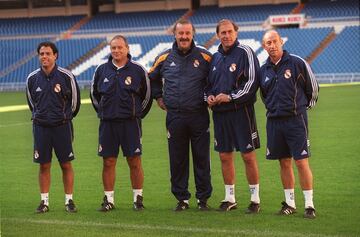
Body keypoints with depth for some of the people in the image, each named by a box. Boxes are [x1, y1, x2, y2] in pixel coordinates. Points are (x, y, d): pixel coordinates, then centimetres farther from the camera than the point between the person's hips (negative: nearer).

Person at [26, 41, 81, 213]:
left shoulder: (66, 76, -6)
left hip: (62, 126, -2)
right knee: (44, 165, 5)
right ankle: (44, 201, 11)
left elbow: (75, 99, 6)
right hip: (41, 126, 2)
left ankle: (69, 201, 8)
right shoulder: (32, 78, 1)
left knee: (66, 165, 2)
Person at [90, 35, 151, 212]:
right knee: (108, 162, 3)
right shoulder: (102, 70, 6)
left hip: (130, 123, -2)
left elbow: (147, 94, 10)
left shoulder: (138, 70, 0)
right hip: (107, 123, 2)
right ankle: (108, 200, 10)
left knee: (134, 162, -1)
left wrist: (138, 114, 10)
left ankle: (138, 198, 7)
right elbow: (94, 93, 20)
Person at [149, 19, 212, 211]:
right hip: (175, 116, 2)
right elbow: (152, 78, 23)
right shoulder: (165, 58, 5)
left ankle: (203, 198, 11)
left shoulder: (204, 57, -1)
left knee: (201, 159, 2)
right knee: (177, 160, 5)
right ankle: (181, 198, 14)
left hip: (199, 115, -1)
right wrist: (158, 97, 17)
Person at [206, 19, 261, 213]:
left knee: (248, 155, -4)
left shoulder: (244, 52, -6)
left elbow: (252, 81, -12)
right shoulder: (215, 57, 14)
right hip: (219, 113, 6)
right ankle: (229, 198, 18)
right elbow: (209, 83, 23)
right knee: (225, 156, 9)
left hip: (241, 111, -6)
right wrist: (209, 96, 2)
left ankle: (255, 199, 4)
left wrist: (230, 97, -15)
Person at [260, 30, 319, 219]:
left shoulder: (297, 63, -5)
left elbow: (312, 87, 4)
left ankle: (309, 205, -3)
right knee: (284, 163, 8)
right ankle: (289, 203, 16)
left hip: (296, 119, -4)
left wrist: (305, 105, 14)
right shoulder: (264, 70, 8)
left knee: (301, 161, -7)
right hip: (274, 121, 4)